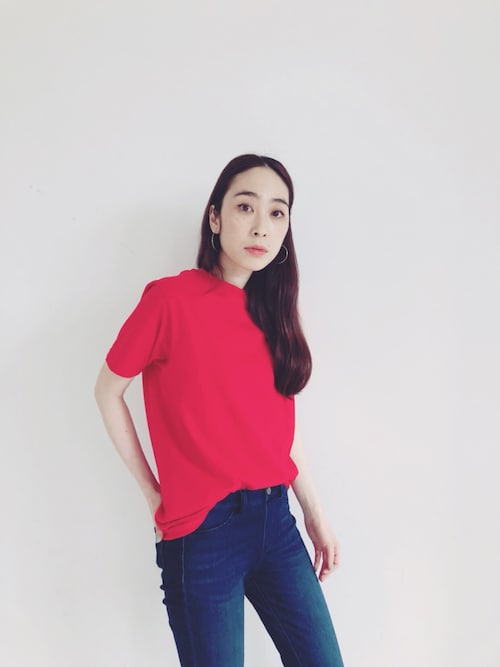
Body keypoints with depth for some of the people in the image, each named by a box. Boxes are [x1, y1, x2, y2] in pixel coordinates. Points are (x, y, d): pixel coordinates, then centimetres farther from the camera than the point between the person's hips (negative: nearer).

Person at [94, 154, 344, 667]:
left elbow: (282, 422, 12)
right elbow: (108, 391, -2)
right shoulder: (170, 299, -12)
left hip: (275, 520, 6)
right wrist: (152, 493, -3)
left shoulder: (273, 311, 6)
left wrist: (315, 515, 13)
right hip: (201, 529, -5)